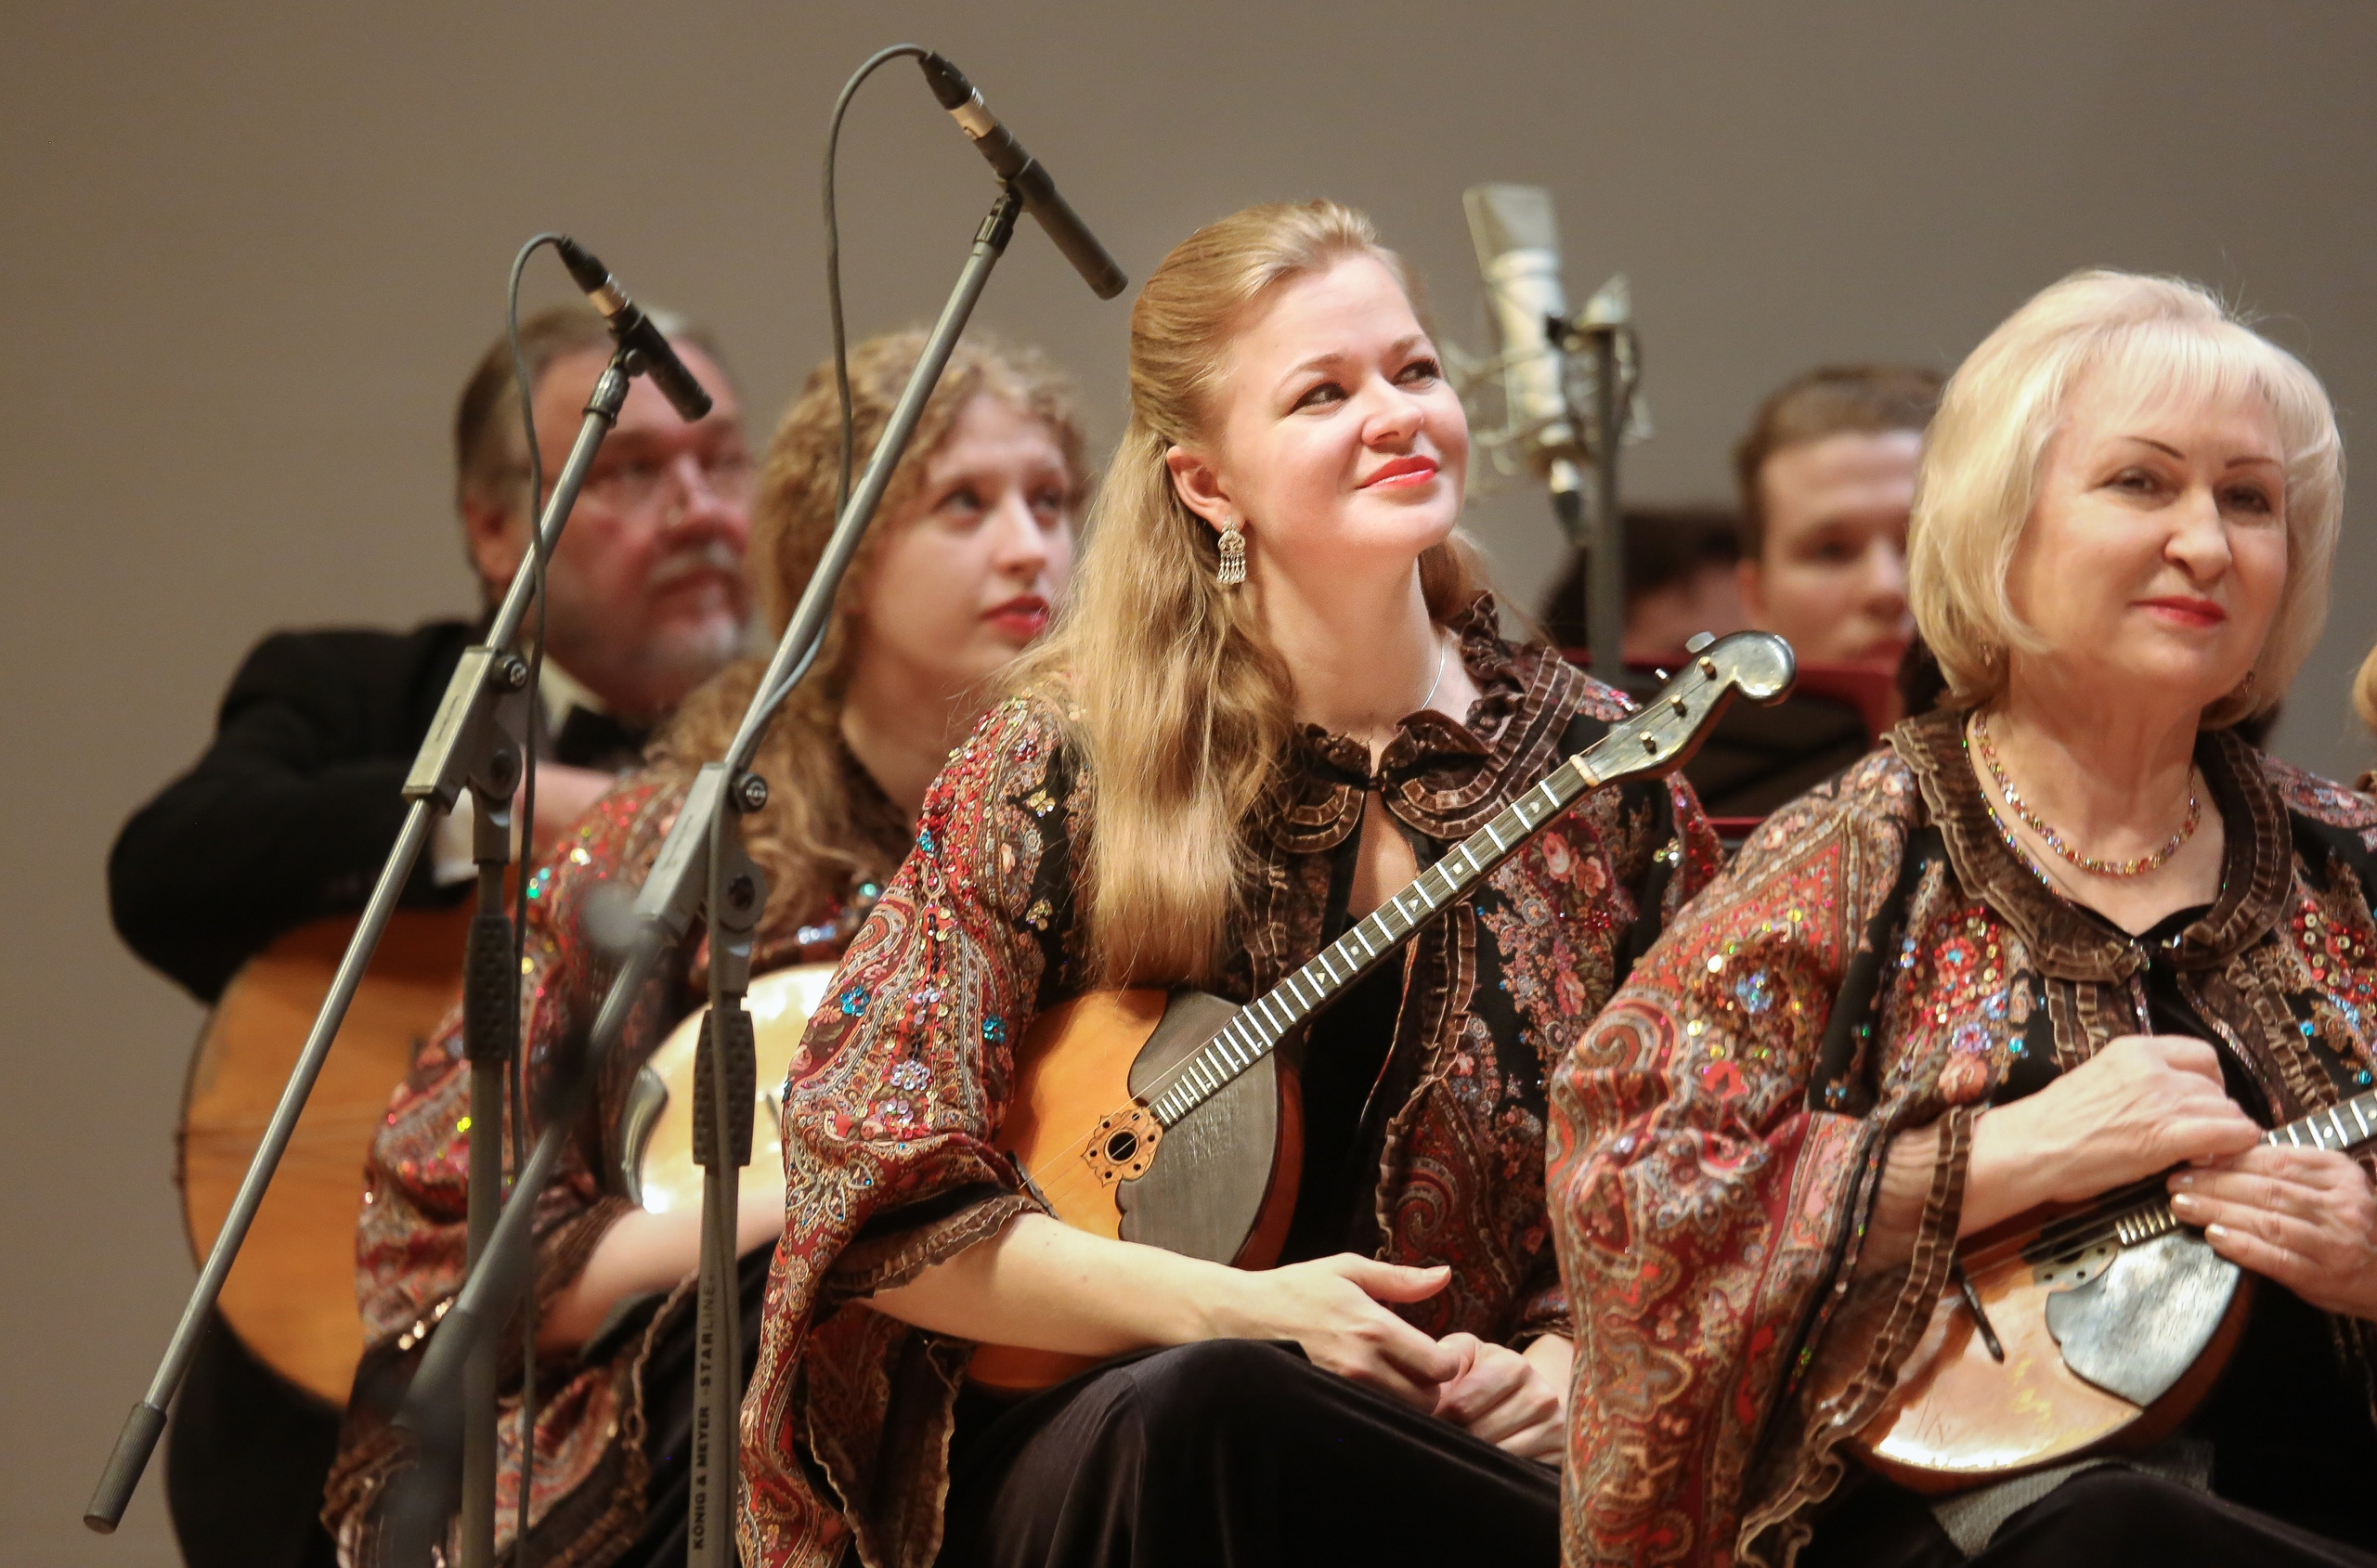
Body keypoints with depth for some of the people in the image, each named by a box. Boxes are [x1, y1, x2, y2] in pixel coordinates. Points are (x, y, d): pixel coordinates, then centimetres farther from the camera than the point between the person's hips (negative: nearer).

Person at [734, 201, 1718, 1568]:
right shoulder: (1066, 766, -2)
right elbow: (866, 1196, -6)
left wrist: (1567, 1361, -9)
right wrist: (1236, 1312, -14)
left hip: (1453, 1445, 0)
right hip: (1077, 1437, 0)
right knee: (1198, 1408, -38)